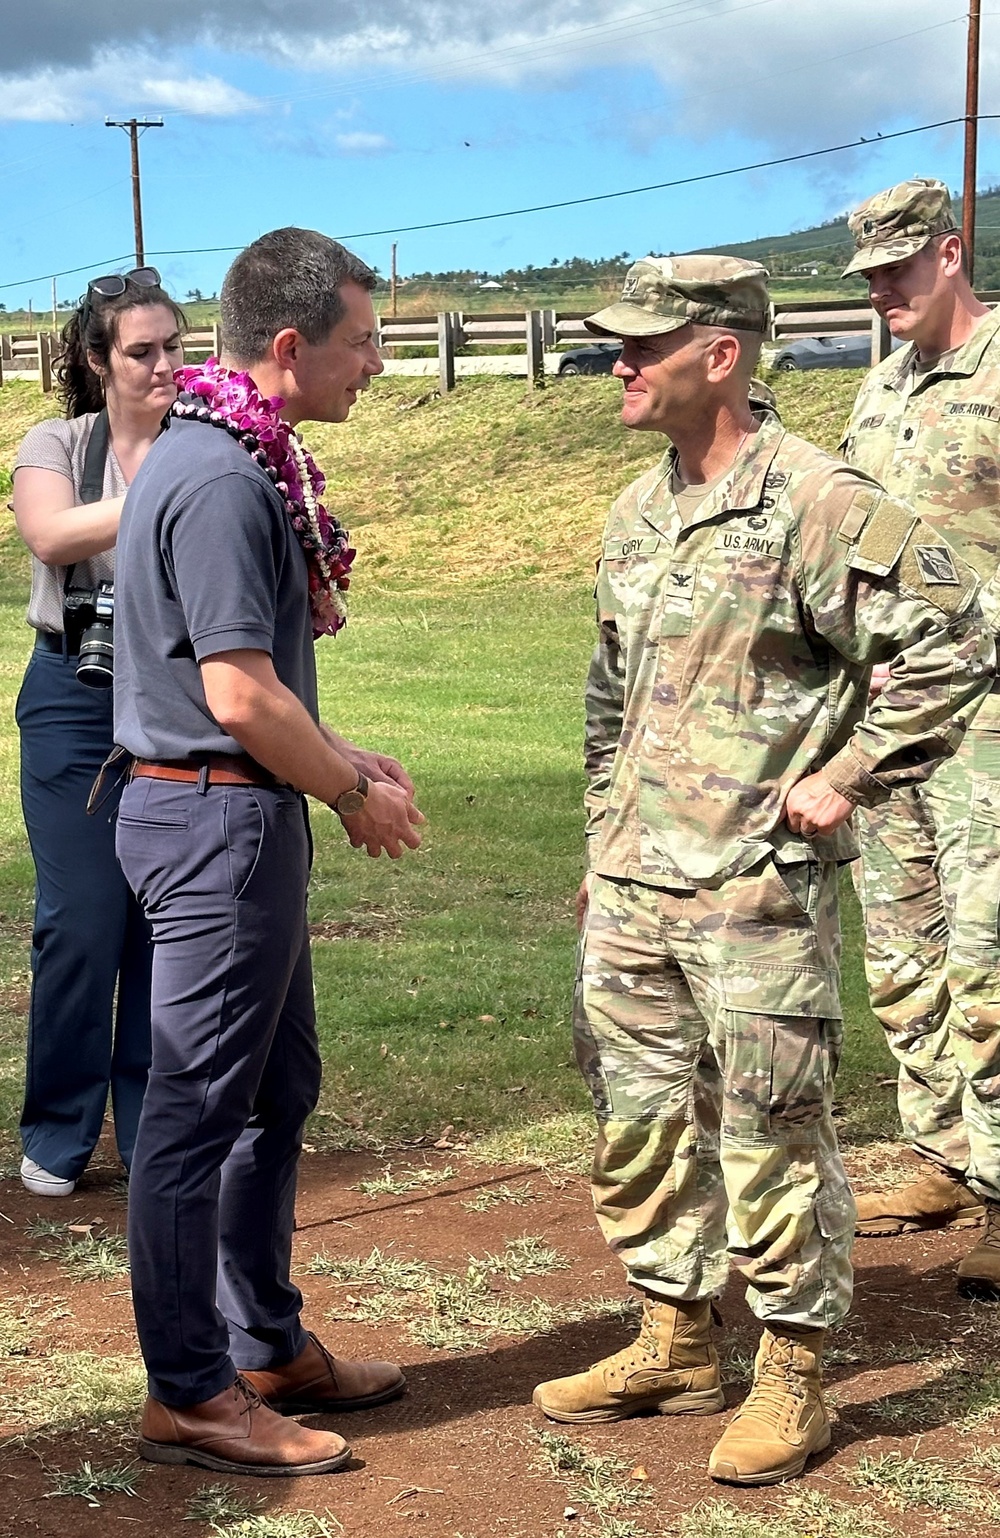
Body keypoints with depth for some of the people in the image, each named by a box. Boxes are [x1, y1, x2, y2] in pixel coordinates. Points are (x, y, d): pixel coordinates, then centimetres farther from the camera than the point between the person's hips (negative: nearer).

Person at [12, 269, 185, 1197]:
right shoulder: (57, 445, 3)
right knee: (80, 920, 0)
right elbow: (51, 536, -17)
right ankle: (59, 1132, 15)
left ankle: (153, 1127, 19)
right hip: (78, 700, -1)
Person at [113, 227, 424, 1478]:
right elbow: (241, 695, -23)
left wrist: (346, 761, 12)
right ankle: (188, 1396, 10)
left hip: (247, 812, 11)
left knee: (275, 1093, 18)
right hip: (218, 820, -11)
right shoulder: (218, 480, -20)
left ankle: (268, 1348, 30)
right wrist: (355, 794, -10)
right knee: (198, 1112, -1)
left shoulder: (245, 461, 13)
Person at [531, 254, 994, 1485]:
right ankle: (674, 1345, 30)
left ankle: (792, 1381, 16)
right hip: (631, 886, 8)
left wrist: (850, 781, -12)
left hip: (758, 884, -8)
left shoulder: (817, 504, -13)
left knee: (770, 1135, 1)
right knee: (639, 1118, 14)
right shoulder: (638, 514, 11)